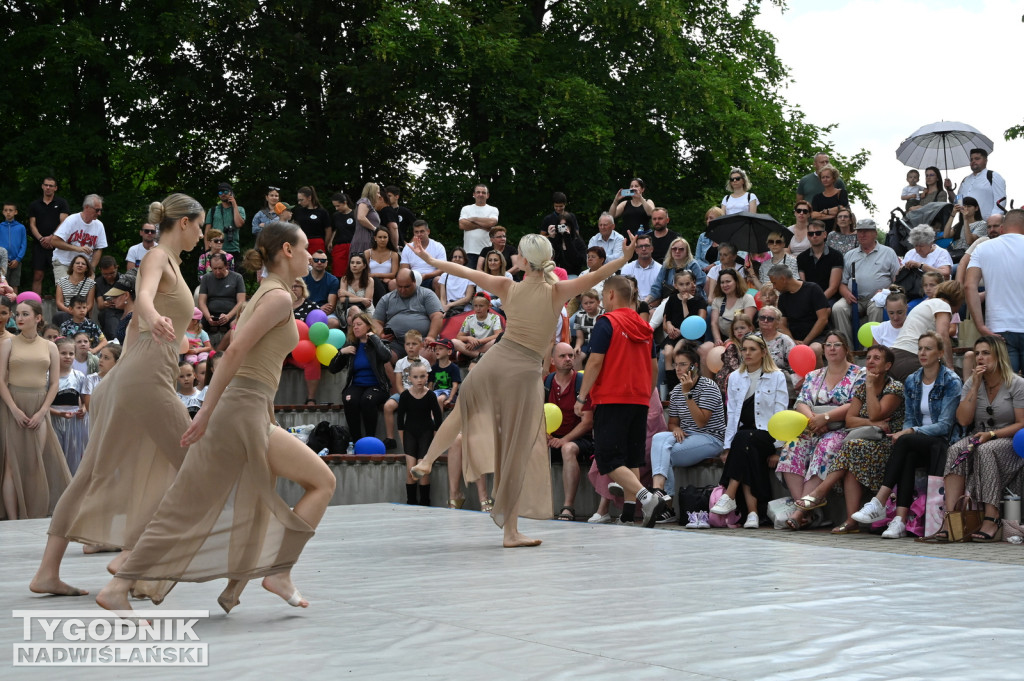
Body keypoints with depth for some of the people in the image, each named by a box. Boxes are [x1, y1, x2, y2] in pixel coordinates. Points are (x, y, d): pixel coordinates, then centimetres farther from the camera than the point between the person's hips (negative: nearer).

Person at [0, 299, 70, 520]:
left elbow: (55, 383, 6)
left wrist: (42, 412, -6)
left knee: (36, 464, 0)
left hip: (39, 408, 2)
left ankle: (35, 518, 4)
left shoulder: (49, 347, 9)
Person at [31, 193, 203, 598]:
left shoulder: (169, 262, 22)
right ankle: (129, 554, -7)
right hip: (147, 377, -10)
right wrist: (154, 318, -51)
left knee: (93, 474, 6)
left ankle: (48, 570, 7)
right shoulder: (158, 257, -6)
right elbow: (143, 297, -28)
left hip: (129, 376, 10)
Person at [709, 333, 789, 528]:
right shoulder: (735, 377, 15)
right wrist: (727, 446, -1)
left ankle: (729, 496, -36)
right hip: (742, 435, 3)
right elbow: (732, 414, 9)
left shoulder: (777, 377, 4)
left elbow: (780, 414, -3)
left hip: (767, 435, -3)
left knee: (743, 437, -34)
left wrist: (777, 446, -13)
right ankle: (752, 513, -36)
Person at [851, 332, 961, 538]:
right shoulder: (911, 381, 12)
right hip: (918, 444, 5)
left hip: (943, 444, -4)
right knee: (909, 456, -32)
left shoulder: (951, 382, -6)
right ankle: (900, 520, -43)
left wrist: (910, 432, -22)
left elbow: (944, 426, -12)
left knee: (905, 442, -33)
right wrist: (904, 432, -10)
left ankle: (878, 504, -39)